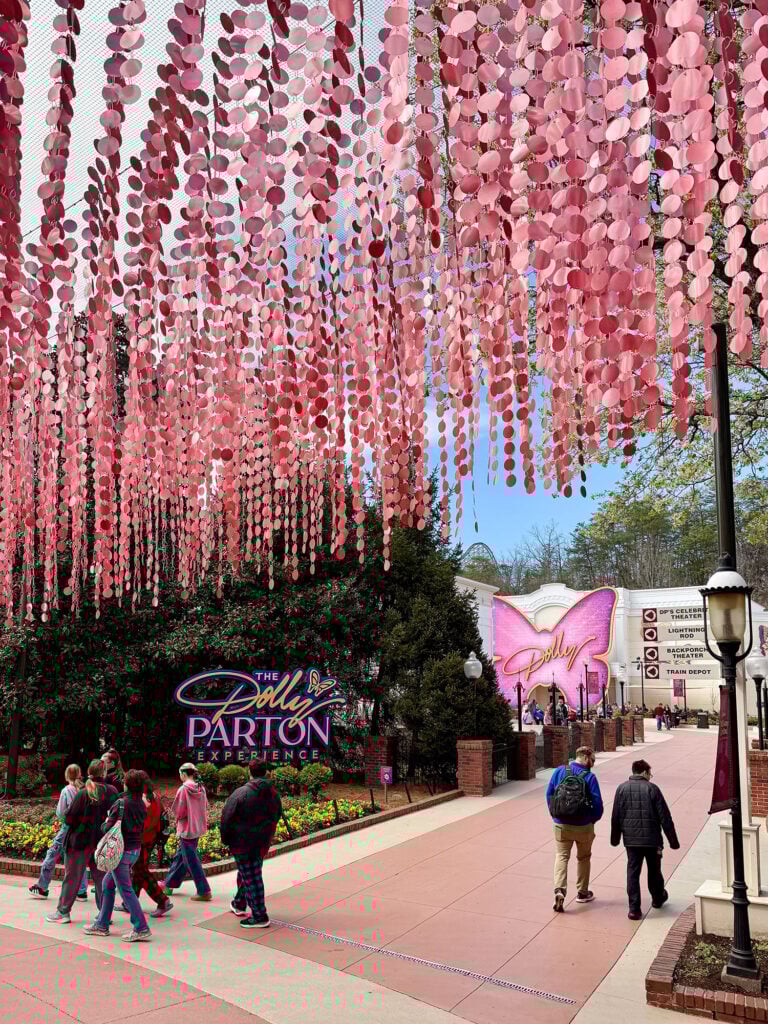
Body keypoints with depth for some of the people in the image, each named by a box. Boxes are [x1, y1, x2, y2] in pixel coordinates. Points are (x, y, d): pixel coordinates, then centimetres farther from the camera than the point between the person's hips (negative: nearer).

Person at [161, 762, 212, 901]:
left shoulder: (183, 789, -19)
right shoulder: (201, 788, 1)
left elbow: (177, 811, -15)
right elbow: (205, 807, 10)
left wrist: (177, 816, 5)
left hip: (186, 829, -7)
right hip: (198, 828, 8)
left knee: (192, 862, 1)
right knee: (180, 857, 21)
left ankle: (204, 892, 3)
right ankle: (168, 884, 35)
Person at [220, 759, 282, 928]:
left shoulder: (241, 793, -17)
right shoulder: (273, 793, 1)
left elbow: (227, 818, -13)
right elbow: (277, 815, 14)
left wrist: (226, 840, 1)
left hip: (243, 843, -6)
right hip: (263, 843, 6)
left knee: (250, 877, 0)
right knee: (249, 873, 24)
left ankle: (260, 916, 4)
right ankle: (239, 903, 40)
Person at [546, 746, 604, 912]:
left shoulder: (559, 772, -4)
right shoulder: (589, 777, -14)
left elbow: (549, 795, -1)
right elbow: (597, 803, -13)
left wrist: (555, 816, 10)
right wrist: (593, 819, 5)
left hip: (561, 825, 2)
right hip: (583, 826, -1)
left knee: (561, 857, 9)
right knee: (583, 858, 19)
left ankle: (560, 890, -11)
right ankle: (582, 892, 30)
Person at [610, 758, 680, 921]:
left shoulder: (622, 789, 1)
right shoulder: (652, 788, -8)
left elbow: (615, 817, 3)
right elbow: (665, 817, -7)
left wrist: (615, 838, 15)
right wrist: (673, 840, 0)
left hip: (631, 839, 1)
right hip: (652, 839, -1)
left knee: (633, 872, 5)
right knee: (654, 870, 19)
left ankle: (634, 909, 0)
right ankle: (658, 898, 40)